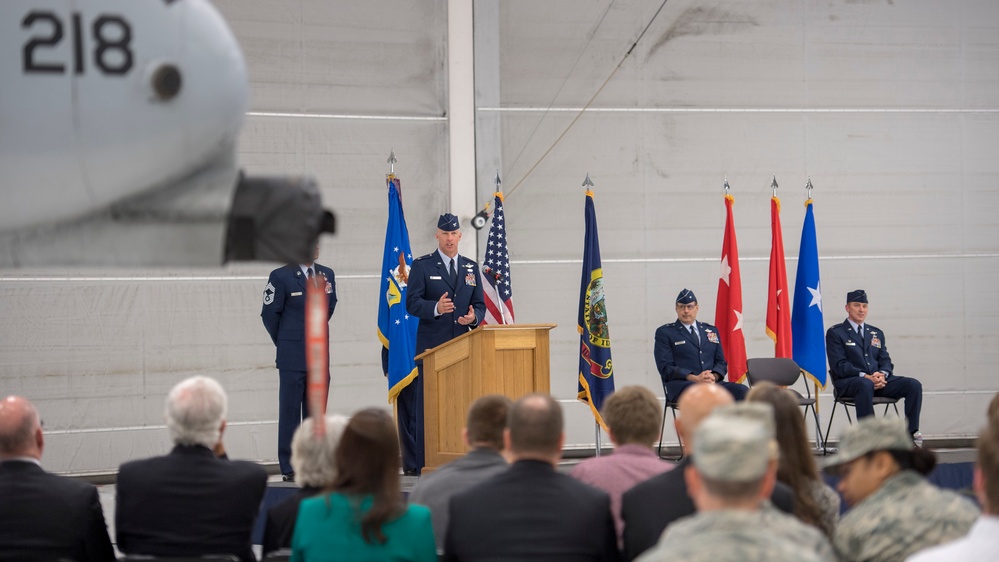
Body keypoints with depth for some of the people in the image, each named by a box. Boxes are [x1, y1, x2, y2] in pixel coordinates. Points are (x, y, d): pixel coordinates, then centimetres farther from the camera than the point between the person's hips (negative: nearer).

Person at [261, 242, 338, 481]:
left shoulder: (326, 274, 11)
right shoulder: (281, 276, -6)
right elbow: (269, 314, -2)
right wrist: (285, 343, 4)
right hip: (293, 358, -5)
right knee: (290, 412, -2)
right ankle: (290, 468, 2)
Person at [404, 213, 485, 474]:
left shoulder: (471, 267, 16)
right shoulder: (422, 266, 2)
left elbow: (479, 304, 16)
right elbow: (411, 303, -6)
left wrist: (474, 316, -8)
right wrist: (436, 308, -24)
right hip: (431, 345, -4)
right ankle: (425, 462, -4)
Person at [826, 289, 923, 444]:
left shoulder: (877, 333, 23)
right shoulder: (835, 333, 4)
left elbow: (885, 361, 15)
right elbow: (839, 365, -7)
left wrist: (882, 374, -11)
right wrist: (865, 376, -20)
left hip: (878, 380, 6)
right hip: (847, 383, -6)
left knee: (914, 385, -16)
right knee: (865, 385, -42)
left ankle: (911, 432, -17)